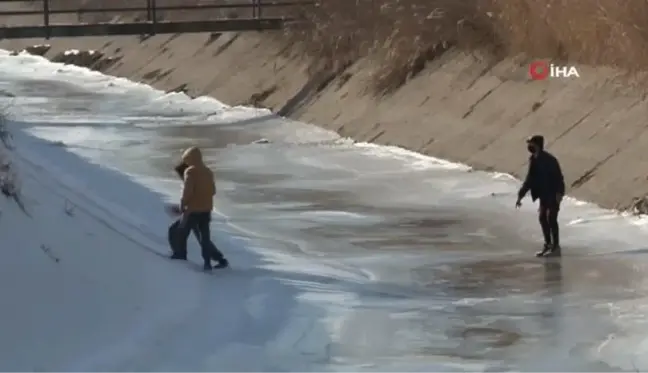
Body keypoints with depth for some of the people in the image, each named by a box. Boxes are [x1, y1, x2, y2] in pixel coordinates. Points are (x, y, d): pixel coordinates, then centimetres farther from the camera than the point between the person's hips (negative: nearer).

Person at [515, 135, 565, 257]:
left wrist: (559, 193, -29)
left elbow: (558, 177, -21)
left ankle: (556, 247, -5)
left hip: (554, 193, -8)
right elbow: (530, 179, 11)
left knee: (551, 218, -11)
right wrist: (520, 195, 9)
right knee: (542, 217, 11)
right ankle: (548, 245, 20)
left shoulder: (549, 160, -20)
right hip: (545, 193, 8)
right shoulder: (534, 160, 3)